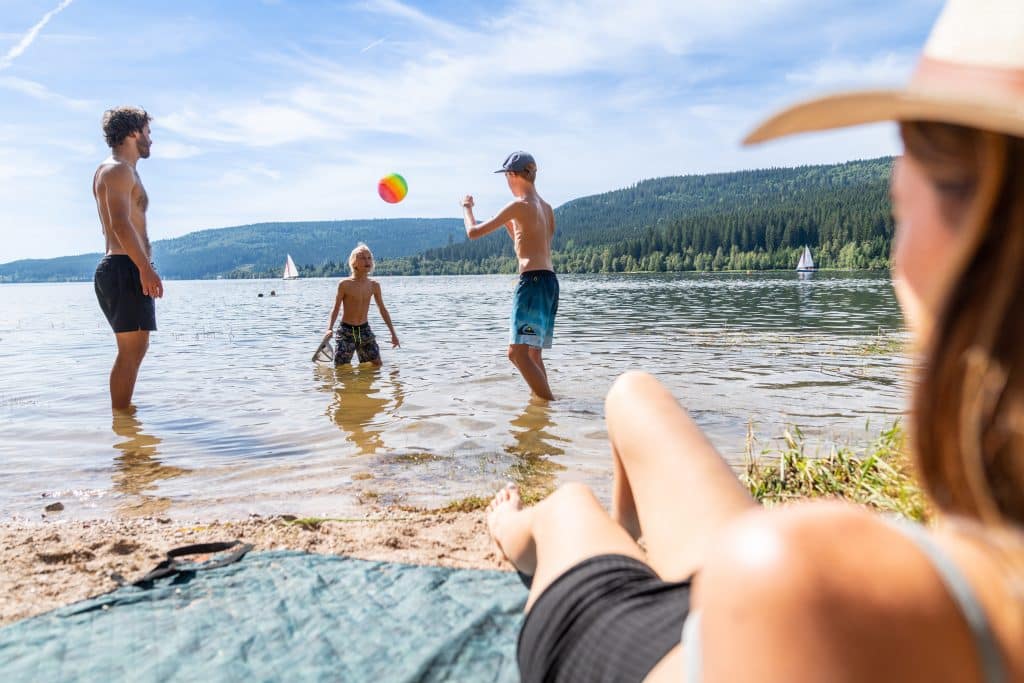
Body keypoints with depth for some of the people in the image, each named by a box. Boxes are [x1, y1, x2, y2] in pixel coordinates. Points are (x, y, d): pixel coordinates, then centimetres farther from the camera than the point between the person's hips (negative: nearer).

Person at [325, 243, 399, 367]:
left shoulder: (374, 285, 2)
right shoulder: (345, 284, -9)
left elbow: (382, 309, 11)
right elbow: (336, 308, -4)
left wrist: (393, 333, 13)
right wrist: (330, 328, -19)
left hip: (365, 330, 4)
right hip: (346, 330, -3)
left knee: (377, 365, 3)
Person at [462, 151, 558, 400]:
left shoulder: (519, 205, -8)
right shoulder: (546, 208, 17)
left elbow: (474, 232, -3)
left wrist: (467, 207, 15)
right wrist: (509, 224, 28)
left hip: (532, 280, -9)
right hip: (549, 280, 9)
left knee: (518, 353, -12)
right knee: (532, 353, 17)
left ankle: (549, 404, -15)